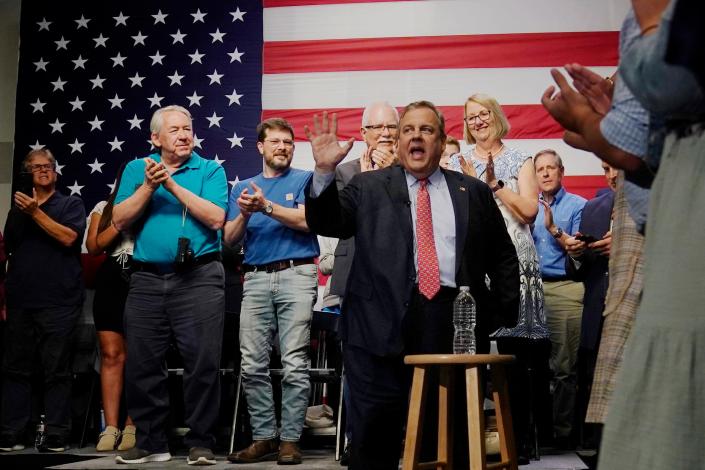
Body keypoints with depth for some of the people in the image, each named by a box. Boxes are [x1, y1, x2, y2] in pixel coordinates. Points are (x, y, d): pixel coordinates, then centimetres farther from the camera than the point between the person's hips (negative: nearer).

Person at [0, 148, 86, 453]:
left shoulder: (70, 205, 8)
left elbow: (68, 237, -9)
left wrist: (36, 212, -12)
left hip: (58, 302, -4)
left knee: (57, 370, -3)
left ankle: (56, 436, 0)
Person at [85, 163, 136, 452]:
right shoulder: (103, 208, 14)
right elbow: (94, 247, 3)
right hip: (111, 281, 2)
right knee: (111, 355, -3)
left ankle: (131, 427, 2)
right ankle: (111, 428, -2)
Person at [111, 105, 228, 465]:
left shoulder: (210, 170, 4)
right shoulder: (137, 169, 12)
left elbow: (216, 218, -10)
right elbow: (120, 221, 3)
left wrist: (173, 185, -13)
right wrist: (149, 186, -9)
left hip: (198, 277, -3)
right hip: (147, 279, 3)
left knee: (203, 362, -5)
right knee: (142, 364, 6)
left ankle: (200, 443, 4)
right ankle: (150, 442, 18)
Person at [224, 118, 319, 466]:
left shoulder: (305, 180, 8)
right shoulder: (242, 188, 18)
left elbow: (306, 220, -8)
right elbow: (230, 239, 11)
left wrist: (266, 206, -15)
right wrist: (244, 215, -8)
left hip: (296, 276, -3)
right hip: (256, 279, 4)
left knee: (295, 365, -6)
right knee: (252, 365, 0)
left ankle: (290, 439, 0)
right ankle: (264, 437, 9)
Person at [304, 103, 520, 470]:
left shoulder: (474, 193, 14)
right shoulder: (369, 187, 11)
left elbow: (503, 256, 16)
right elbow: (326, 224, 1)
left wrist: (503, 312, 4)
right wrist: (325, 171, -12)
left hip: (455, 321, 1)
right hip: (384, 324, -1)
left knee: (454, 440, 8)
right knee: (375, 438, 3)